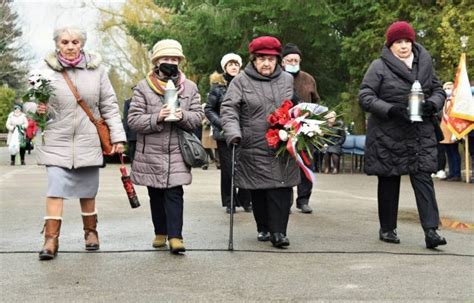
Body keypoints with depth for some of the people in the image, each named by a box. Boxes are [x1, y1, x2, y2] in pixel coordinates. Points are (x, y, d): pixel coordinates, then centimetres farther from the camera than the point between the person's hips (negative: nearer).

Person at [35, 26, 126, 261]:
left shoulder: (96, 69, 2)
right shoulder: (47, 70, -1)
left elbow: (109, 106, 5)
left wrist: (117, 136, 0)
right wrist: (38, 109, -16)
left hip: (88, 141, 1)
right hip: (57, 141, -1)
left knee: (87, 190, 12)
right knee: (56, 188, -9)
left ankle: (90, 231, 30)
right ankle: (51, 239, -6)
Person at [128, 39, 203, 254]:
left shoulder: (189, 87, 6)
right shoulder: (143, 87, 0)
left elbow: (198, 115, 4)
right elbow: (133, 119, -6)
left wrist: (183, 116, -17)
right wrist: (156, 118, -21)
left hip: (177, 153, 0)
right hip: (151, 153, 0)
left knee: (174, 193, -7)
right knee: (156, 195, 11)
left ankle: (175, 236, -7)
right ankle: (160, 232, 25)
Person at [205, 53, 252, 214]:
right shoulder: (218, 86, 2)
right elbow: (209, 109, 3)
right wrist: (222, 123, -8)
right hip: (224, 134, -1)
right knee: (228, 169, 0)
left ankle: (245, 200, 14)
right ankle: (229, 202, 12)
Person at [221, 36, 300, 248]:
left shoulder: (287, 80, 11)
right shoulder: (241, 81, 0)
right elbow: (228, 109, -7)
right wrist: (233, 133, -22)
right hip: (254, 149, -2)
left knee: (281, 188, -5)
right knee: (258, 190, 6)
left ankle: (278, 231, -2)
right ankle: (263, 228, 22)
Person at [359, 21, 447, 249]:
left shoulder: (425, 63, 9)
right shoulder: (379, 67, -4)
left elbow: (438, 90, 16)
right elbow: (365, 97, -8)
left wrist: (432, 103, -7)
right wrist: (391, 109, -21)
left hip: (420, 133, 3)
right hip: (388, 134, -2)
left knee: (424, 178, -7)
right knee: (389, 181, 7)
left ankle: (431, 230, -10)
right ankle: (387, 229, 21)